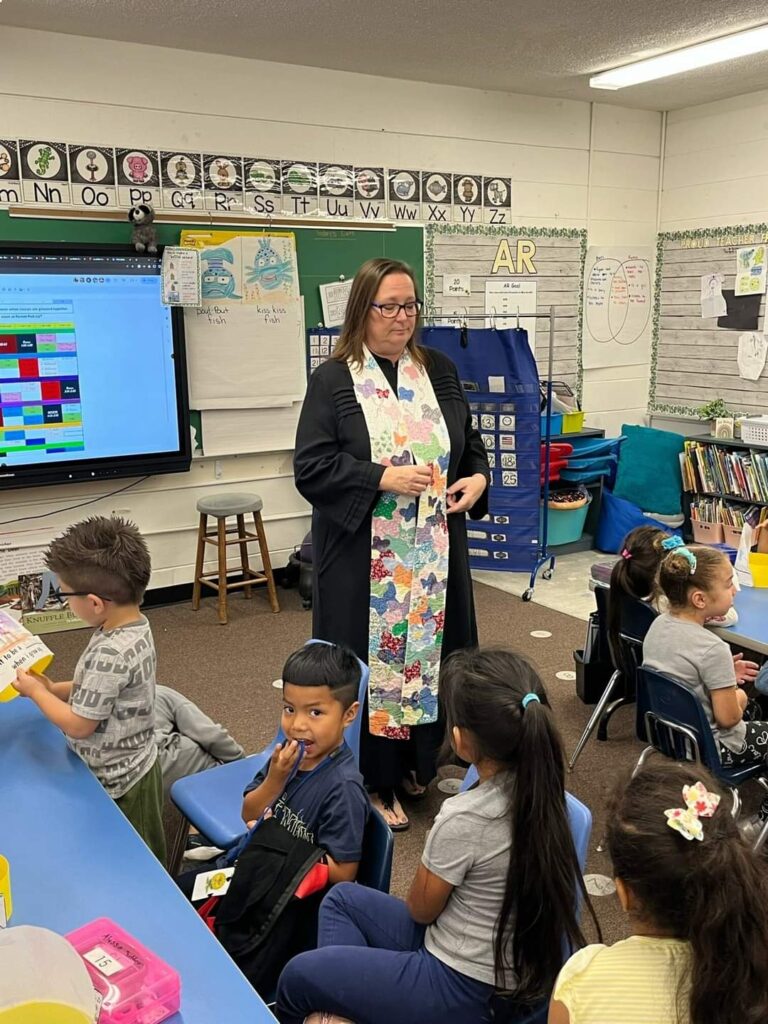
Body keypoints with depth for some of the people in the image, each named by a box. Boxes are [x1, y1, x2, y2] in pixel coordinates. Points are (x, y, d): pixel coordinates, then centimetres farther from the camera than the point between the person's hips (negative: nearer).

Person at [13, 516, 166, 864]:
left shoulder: (110, 652, -33)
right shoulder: (133, 626, -5)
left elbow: (79, 725, -22)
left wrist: (35, 691, -9)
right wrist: (54, 689, 4)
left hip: (117, 783, -8)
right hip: (132, 768, 9)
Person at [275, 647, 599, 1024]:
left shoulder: (464, 818, -32)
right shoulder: (541, 787, -9)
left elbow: (420, 908, -10)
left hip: (464, 992, -8)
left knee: (298, 977, 7)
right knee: (342, 898, 20)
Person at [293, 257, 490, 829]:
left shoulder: (440, 371, 8)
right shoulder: (332, 381, -6)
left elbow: (471, 443, 17)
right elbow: (311, 468, -12)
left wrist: (478, 478, -4)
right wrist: (383, 478, -21)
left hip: (435, 555, 5)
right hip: (365, 559, -4)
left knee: (429, 653, 13)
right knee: (374, 661, 4)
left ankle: (417, 764, 34)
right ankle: (376, 782, 21)